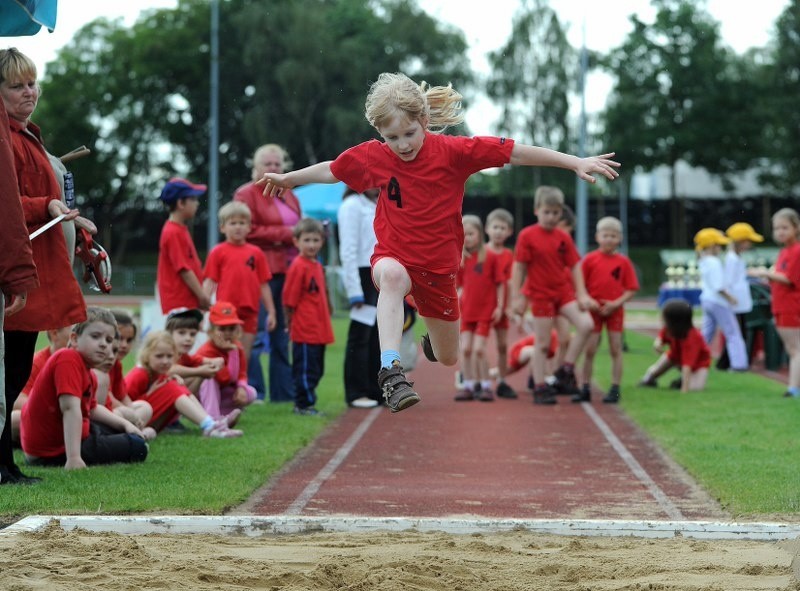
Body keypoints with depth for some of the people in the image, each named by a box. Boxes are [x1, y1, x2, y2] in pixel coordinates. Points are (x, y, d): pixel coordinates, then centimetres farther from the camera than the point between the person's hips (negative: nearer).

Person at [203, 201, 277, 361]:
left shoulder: (256, 253, 8)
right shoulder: (218, 252, 2)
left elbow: (263, 285, 11)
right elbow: (209, 282, -1)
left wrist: (271, 312, 9)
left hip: (249, 312, 3)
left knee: (244, 357, 7)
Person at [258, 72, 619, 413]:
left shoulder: (452, 150, -15)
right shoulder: (372, 156, -8)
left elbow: (516, 153, -15)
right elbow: (332, 171, 12)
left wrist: (577, 163, -19)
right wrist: (288, 179, 23)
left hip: (438, 267, 1)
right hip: (394, 255, -1)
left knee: (448, 360, 14)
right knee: (392, 276, -41)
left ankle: (432, 340, 54)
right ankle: (390, 370, -48)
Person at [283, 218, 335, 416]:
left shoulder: (318, 266, 13)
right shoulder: (298, 266, -14)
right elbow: (289, 300, -14)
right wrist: (291, 322, -9)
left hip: (319, 331, 9)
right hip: (305, 332, -9)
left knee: (316, 370, 15)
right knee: (306, 369, -3)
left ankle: (304, 403, 23)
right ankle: (304, 405, 4)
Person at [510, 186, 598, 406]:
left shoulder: (563, 238, 3)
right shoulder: (527, 236, -8)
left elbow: (574, 266, 5)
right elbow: (519, 268, -7)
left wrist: (582, 294, -2)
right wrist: (516, 297, -10)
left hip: (563, 291, 4)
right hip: (540, 294, -4)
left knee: (586, 325, -15)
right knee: (542, 343, 0)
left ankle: (566, 370, -3)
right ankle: (540, 388, 10)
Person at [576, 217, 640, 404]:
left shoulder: (623, 262, -1)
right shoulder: (589, 260, -2)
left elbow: (631, 290, -2)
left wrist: (616, 303, -14)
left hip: (614, 310, 0)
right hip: (593, 310, 0)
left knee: (616, 350, 1)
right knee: (589, 350, 2)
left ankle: (615, 389, 5)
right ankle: (585, 389, 8)